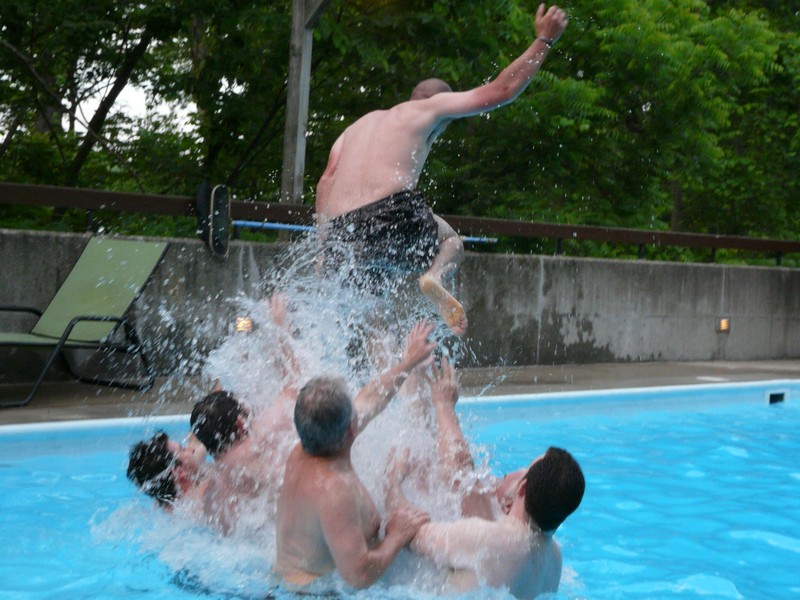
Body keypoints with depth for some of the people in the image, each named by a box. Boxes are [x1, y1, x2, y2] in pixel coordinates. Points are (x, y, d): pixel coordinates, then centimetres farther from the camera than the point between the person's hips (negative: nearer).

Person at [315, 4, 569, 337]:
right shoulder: (429, 108, 18)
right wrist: (544, 40, 29)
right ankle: (434, 276, -8)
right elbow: (502, 90, 17)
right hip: (394, 213, -4)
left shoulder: (359, 125, 31)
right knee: (451, 244, 25)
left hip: (341, 234, 4)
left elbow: (327, 179, 13)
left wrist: (324, 245, 6)